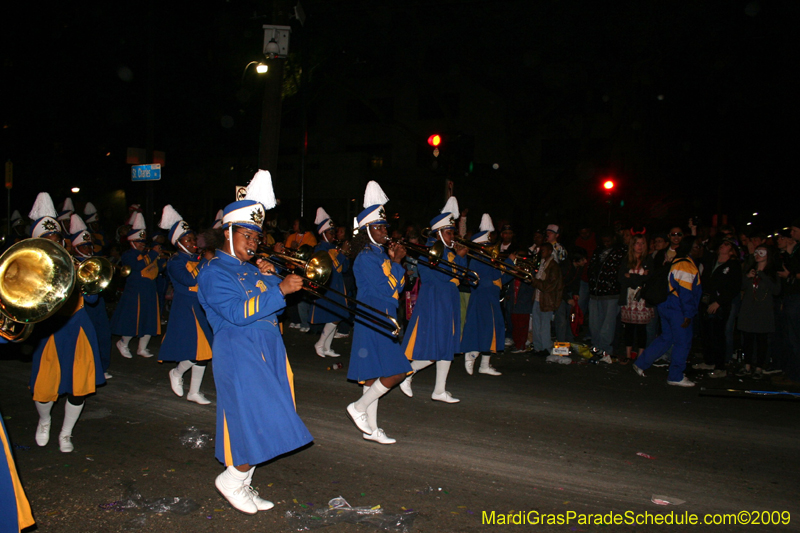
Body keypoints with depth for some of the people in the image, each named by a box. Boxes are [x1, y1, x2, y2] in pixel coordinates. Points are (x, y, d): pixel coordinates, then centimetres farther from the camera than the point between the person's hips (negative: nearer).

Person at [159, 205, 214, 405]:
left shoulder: (199, 258, 12)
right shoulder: (175, 262, -8)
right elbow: (189, 280, -22)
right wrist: (205, 263, -19)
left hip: (202, 307, 7)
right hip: (186, 309, -7)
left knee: (204, 350, 7)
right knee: (197, 351, -10)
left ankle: (194, 392, 19)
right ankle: (177, 373, 20)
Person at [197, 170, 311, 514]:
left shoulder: (252, 269, 17)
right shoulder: (214, 273, -9)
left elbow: (273, 305, 16)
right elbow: (237, 312, -23)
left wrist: (269, 276, -1)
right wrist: (280, 289, -26)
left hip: (266, 352, 8)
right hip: (239, 355, -8)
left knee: (257, 426, 12)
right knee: (258, 424, -9)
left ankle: (242, 485, 24)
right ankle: (231, 479, 12)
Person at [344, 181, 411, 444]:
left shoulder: (381, 254, 14)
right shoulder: (366, 257, -14)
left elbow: (397, 288, 13)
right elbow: (384, 290, -19)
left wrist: (396, 263, 1)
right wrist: (396, 263, -11)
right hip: (374, 321, -9)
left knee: (374, 375, 12)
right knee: (396, 372, -10)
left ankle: (370, 428, 20)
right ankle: (359, 407, 6)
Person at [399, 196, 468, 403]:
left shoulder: (448, 250, 14)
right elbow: (444, 275, -22)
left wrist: (461, 255, 0)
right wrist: (458, 256, -15)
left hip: (448, 302, 9)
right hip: (434, 302, -9)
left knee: (447, 348, 10)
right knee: (433, 351, -9)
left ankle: (440, 391, 17)